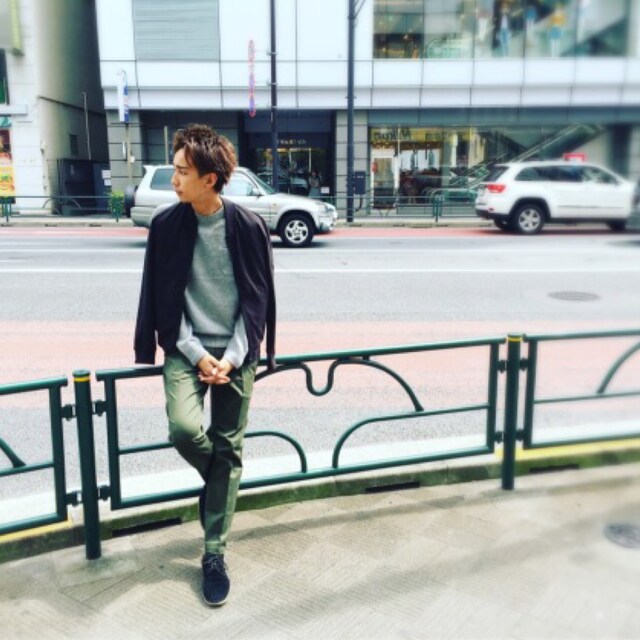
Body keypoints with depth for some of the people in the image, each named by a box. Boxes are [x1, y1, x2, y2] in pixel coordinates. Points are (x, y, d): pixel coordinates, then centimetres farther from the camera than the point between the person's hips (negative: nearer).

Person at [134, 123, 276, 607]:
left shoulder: (249, 226, -6)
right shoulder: (166, 226, -3)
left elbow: (259, 298, -3)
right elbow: (160, 299, -2)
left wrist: (232, 356, -11)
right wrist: (197, 353, -11)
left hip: (235, 352, 0)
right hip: (187, 349, 1)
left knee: (228, 451, 3)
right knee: (184, 429, -22)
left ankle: (215, 554, 18)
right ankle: (216, 477, 16)